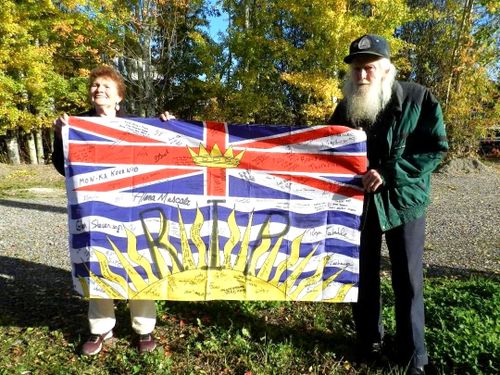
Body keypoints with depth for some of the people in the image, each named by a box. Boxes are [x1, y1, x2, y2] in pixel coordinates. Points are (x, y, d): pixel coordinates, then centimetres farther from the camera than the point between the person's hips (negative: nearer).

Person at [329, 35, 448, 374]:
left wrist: (388, 172, -22)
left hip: (403, 200, -3)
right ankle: (369, 341, 33)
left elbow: (436, 148, -12)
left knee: (408, 281, 5)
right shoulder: (346, 106, 3)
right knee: (364, 275, 13)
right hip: (360, 201, 3)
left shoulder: (418, 98, -8)